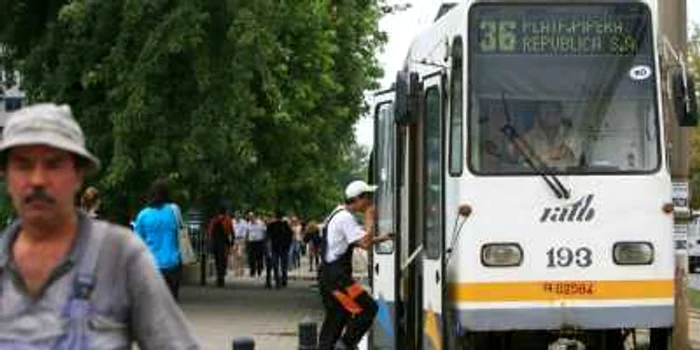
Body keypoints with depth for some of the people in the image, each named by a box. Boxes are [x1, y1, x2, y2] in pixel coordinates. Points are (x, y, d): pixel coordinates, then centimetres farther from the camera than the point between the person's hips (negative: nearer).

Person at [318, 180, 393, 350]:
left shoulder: (340, 214, 17)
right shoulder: (345, 218, -16)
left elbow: (360, 241, 23)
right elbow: (365, 243, -23)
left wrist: (383, 238, 14)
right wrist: (370, 218, -13)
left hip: (330, 274, 11)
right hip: (337, 274, -11)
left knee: (335, 316, 14)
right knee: (367, 308, -10)